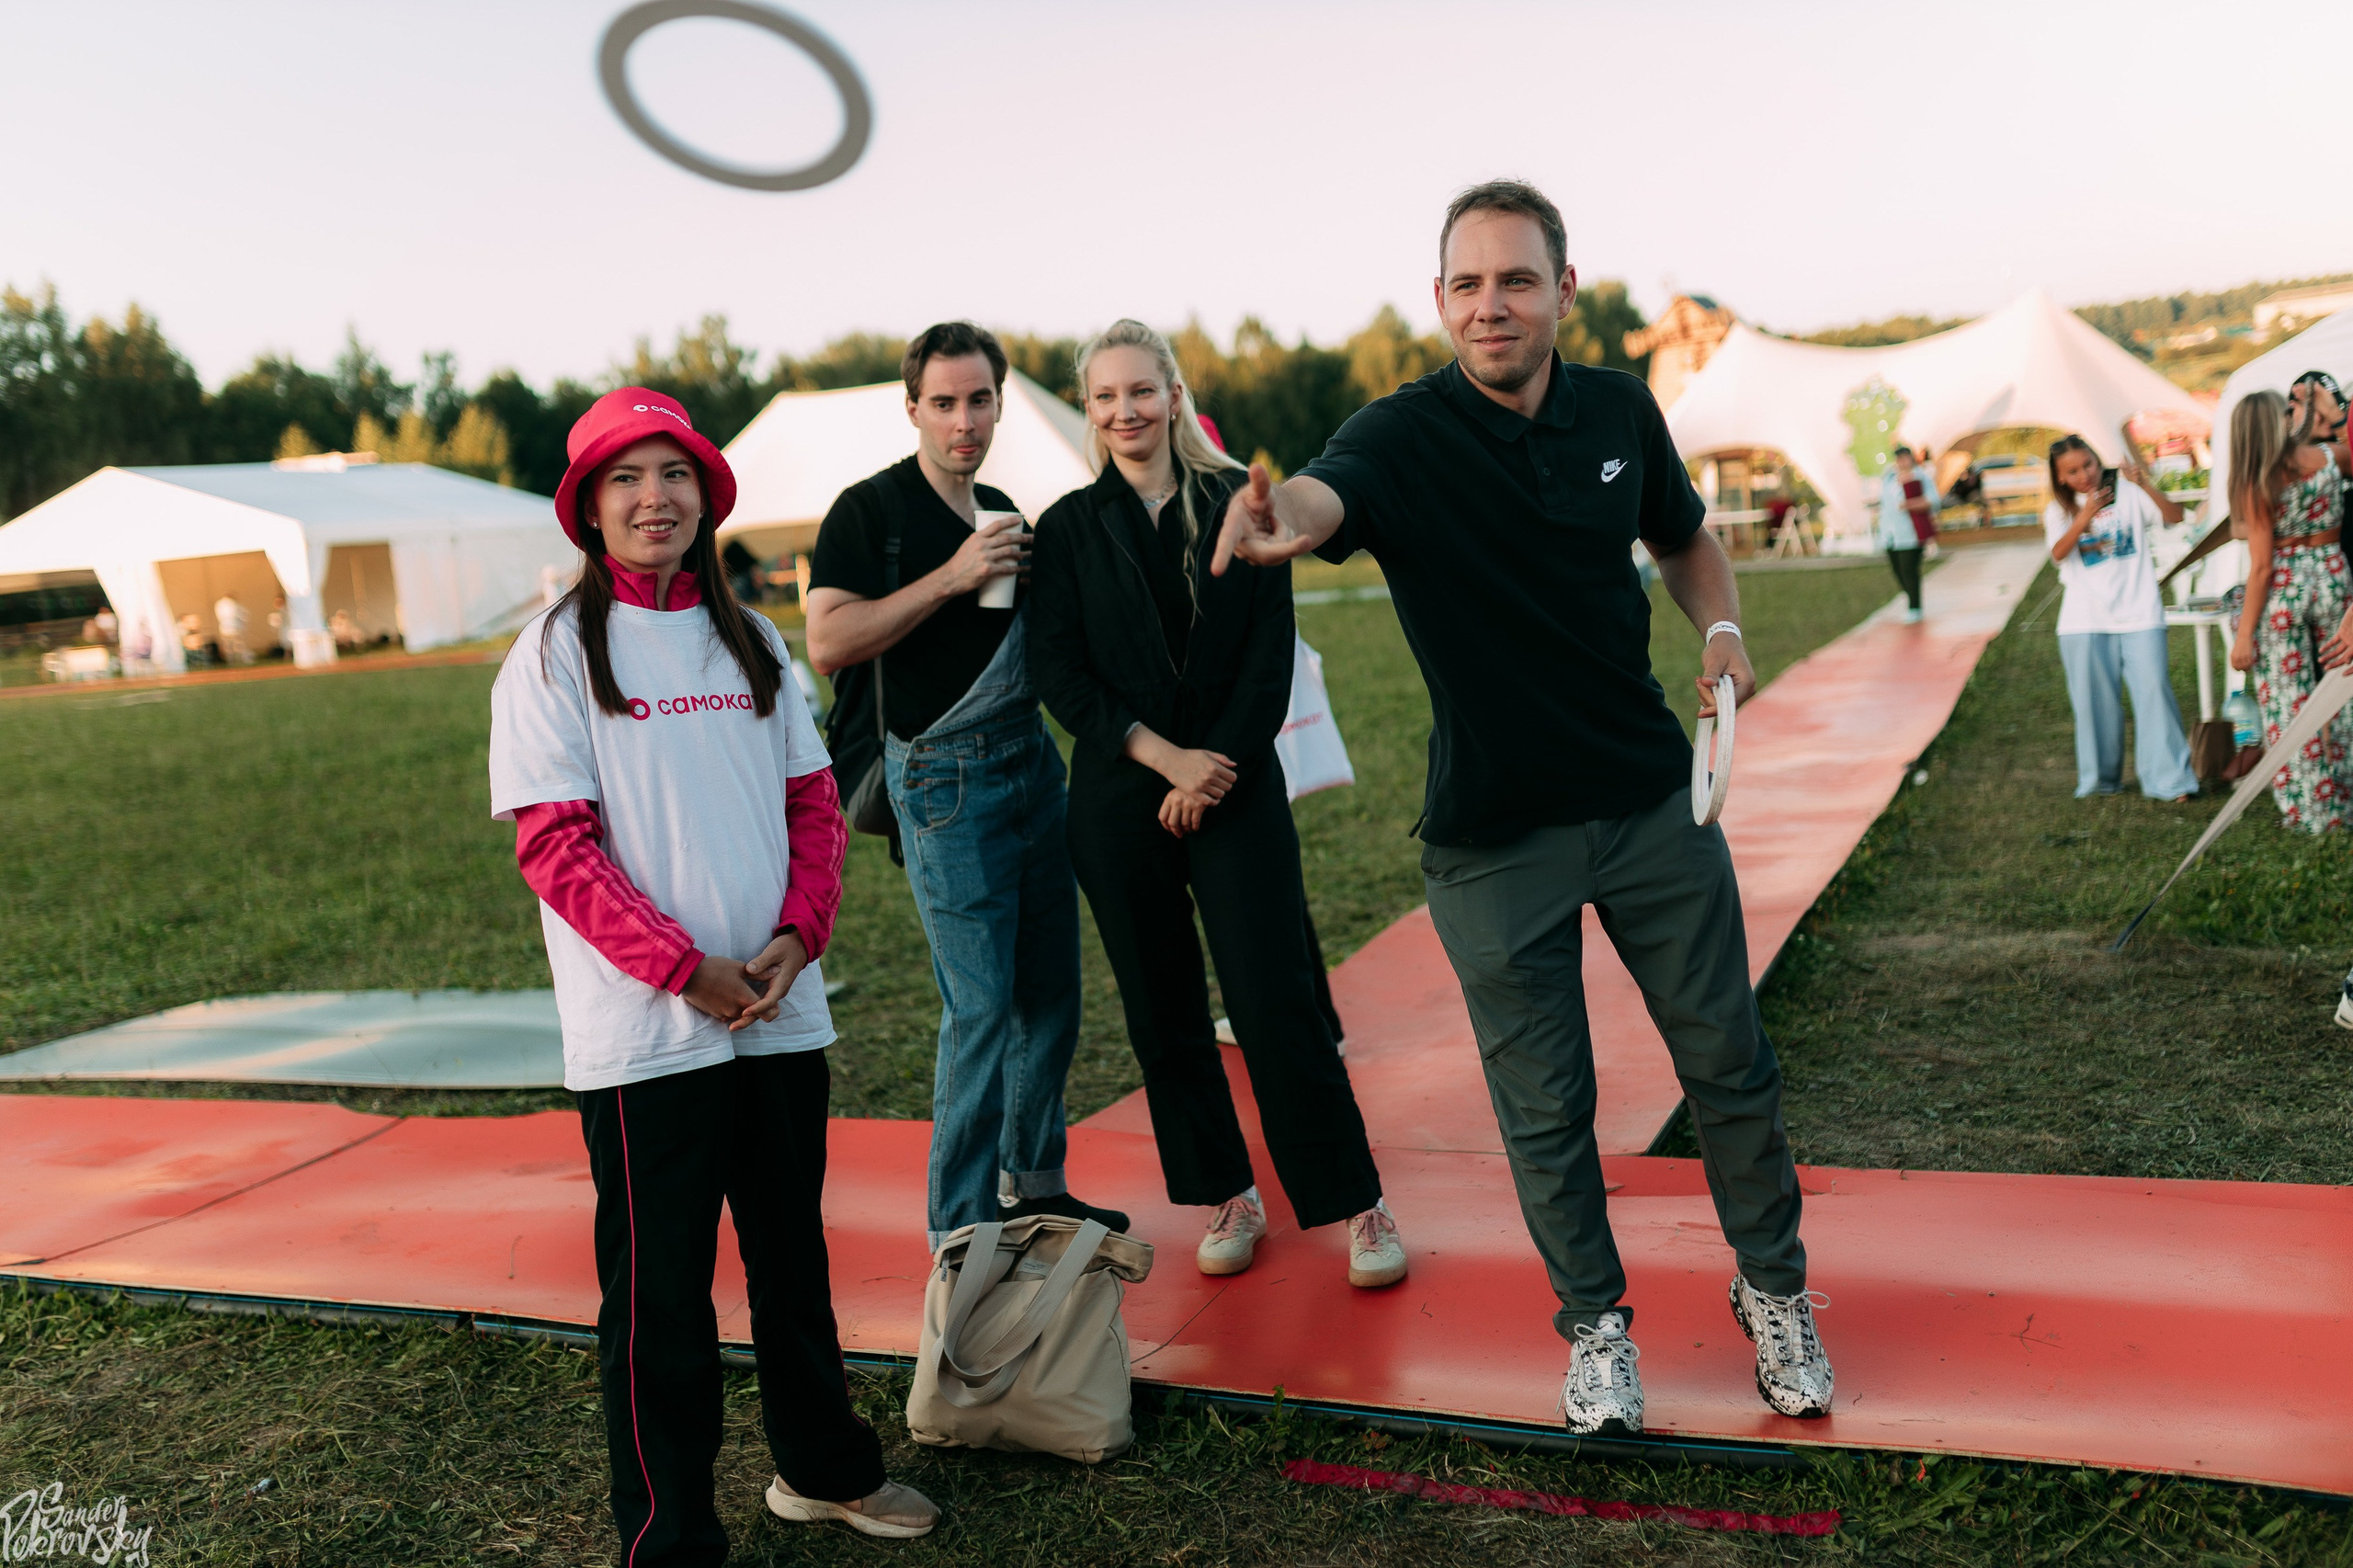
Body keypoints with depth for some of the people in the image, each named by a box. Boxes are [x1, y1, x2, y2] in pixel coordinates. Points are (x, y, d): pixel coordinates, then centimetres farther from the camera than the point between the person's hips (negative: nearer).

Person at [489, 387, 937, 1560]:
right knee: (659, 1286, 2)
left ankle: (823, 1464, 37)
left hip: (780, 1013, 5)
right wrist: (685, 969, -17)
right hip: (642, 1031, -5)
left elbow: (813, 800, 10)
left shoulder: (748, 640, 10)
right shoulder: (557, 651, -4)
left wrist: (797, 934, -7)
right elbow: (553, 843, -11)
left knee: (793, 1251, 18)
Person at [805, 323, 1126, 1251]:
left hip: (1032, 760, 7)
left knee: (1050, 993, 10)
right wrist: (948, 578, -18)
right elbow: (829, 644, -17)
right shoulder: (869, 510, -5)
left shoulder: (1001, 512, 17)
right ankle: (959, 1235, 3)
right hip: (945, 775, -7)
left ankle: (1034, 1185, 26)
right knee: (981, 1007, -8)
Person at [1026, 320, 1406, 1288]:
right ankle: (1228, 1199, 23)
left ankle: (1356, 1205, 8)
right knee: (1163, 1009, 8)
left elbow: (1271, 654, 0)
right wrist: (1165, 756, -11)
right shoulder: (1068, 528, 5)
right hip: (1118, 799, 2)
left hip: (1237, 783, -1)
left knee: (1276, 1000, -5)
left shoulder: (1239, 504, 4)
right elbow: (1058, 673, -2)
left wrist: (1216, 764, -9)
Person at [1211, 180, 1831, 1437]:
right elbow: (1326, 490, -38)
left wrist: (1722, 631, -2)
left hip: (1653, 801, 3)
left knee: (1729, 1062, 13)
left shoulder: (1621, 410, -1)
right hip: (1490, 837, -3)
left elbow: (1684, 537, 18)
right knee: (1544, 1106, 8)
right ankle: (1596, 1322, 32)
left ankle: (1773, 1289, 36)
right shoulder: (1401, 436, -14)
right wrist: (1281, 516, -62)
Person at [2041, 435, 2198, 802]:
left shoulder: (2128, 497, 7)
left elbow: (2175, 516, -5)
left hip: (2139, 615, -1)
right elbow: (2059, 553, -11)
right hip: (2085, 621, 1)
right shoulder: (2059, 511, 6)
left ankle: (2169, 779, -4)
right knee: (2096, 701, 6)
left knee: (2154, 691, -7)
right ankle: (2100, 779, 19)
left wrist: (2145, 484, -18)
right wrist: (2086, 515, -26)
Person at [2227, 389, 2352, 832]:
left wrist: (2244, 633, -8)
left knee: (2289, 701, 4)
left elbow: (2262, 566, -13)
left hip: (2283, 590, -4)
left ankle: (2309, 810, 9)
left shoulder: (2257, 484, -13)